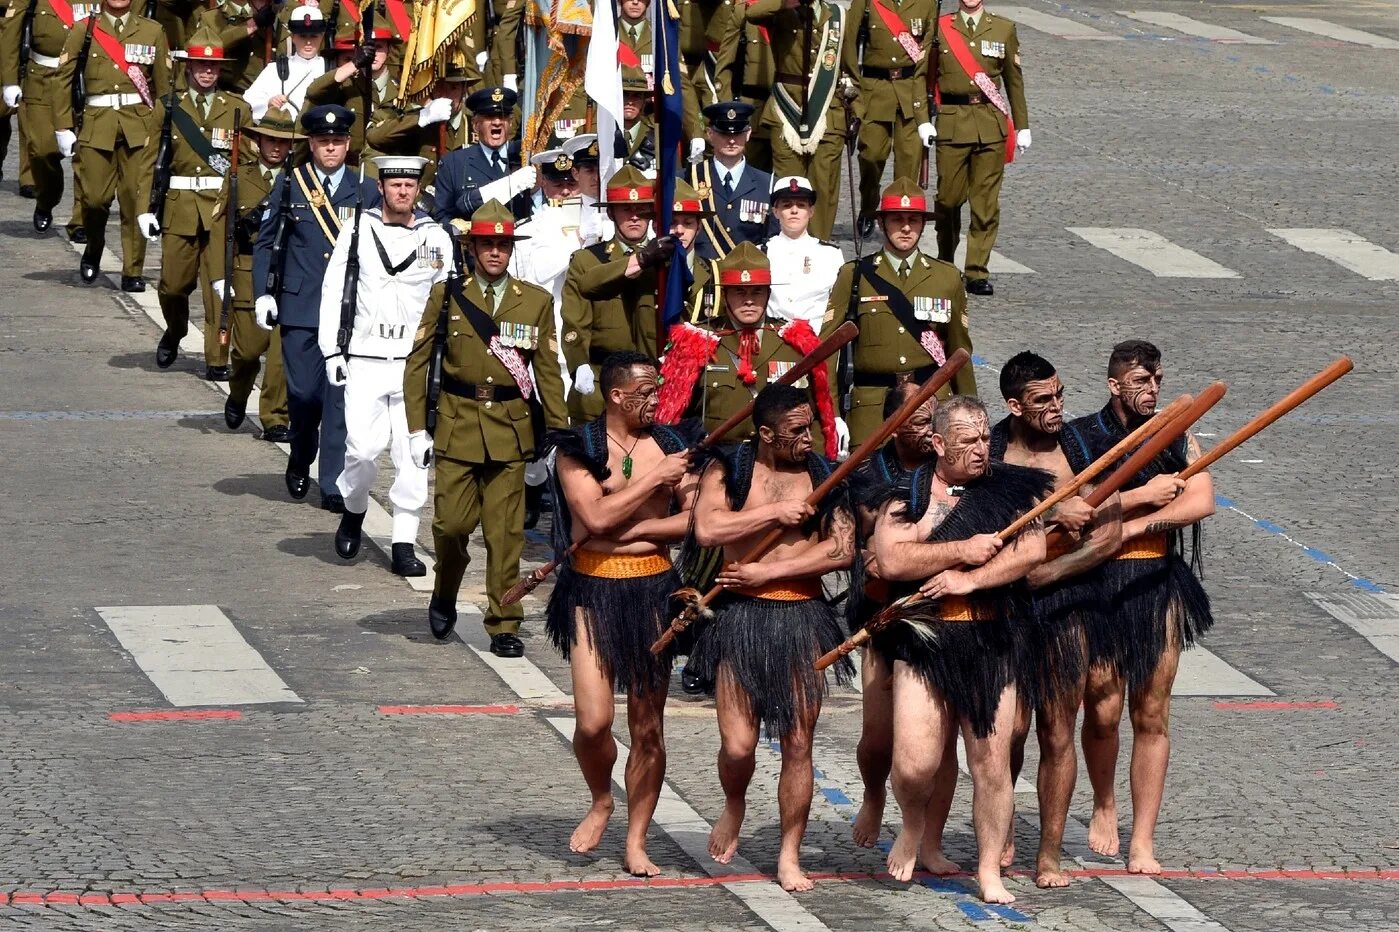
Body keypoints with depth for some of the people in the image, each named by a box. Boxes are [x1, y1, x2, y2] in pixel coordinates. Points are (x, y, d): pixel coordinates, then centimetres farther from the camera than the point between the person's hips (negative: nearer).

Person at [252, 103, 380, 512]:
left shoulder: (366, 192, 7)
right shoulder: (290, 184, 6)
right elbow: (265, 242, 8)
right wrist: (263, 293, -1)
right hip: (299, 307, 0)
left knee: (340, 397, -5)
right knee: (303, 392, 1)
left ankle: (333, 486, -1)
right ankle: (300, 460, 29)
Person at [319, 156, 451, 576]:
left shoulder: (436, 238, 7)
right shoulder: (357, 231, 5)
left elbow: (448, 303, 11)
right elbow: (332, 291, 7)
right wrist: (332, 351, 2)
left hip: (416, 363, 1)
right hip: (365, 362, -1)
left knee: (412, 455, -3)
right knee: (363, 447, -10)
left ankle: (404, 544, 4)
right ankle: (354, 511, 19)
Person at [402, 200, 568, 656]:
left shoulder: (535, 302, 6)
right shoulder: (448, 296, 3)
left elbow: (547, 373, 8)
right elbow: (417, 363, 4)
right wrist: (417, 428, -1)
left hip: (510, 430, 1)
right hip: (457, 426, -1)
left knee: (506, 532, 0)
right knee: (452, 523, -4)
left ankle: (504, 625, 8)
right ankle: (445, 596, 24)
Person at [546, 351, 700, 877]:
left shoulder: (671, 446, 7)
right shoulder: (578, 449, -3)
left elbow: (694, 520, -1)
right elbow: (595, 517, -16)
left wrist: (630, 529, -11)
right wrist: (655, 480, -13)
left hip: (652, 588, 3)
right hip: (592, 590, -3)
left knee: (648, 727, 4)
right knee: (593, 721, -12)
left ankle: (636, 842, 14)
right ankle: (600, 803, 19)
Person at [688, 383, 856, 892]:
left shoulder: (823, 477, 6)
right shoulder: (728, 472, 1)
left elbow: (843, 549, -4)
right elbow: (707, 529, -16)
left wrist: (768, 572, -10)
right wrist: (776, 512, -14)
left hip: (803, 616, 2)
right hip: (741, 616, -2)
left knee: (798, 744, 2)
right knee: (737, 744, -7)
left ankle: (790, 857, 12)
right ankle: (734, 806, 26)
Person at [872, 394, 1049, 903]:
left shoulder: (1009, 487, 7)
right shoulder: (909, 495, 2)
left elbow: (1033, 547, -6)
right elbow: (891, 560, -12)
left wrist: (969, 579, -15)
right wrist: (961, 550, -15)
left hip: (992, 641, 2)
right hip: (923, 639, -2)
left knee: (992, 761, 1)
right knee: (914, 765, -10)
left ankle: (990, 870, 13)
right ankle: (913, 828, 23)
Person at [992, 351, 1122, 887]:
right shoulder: (988, 452, -2)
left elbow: (1109, 537, -5)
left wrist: (1039, 573, -13)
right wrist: (1050, 514, -21)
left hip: (1068, 603, 1)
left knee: (1057, 734, 3)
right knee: (1011, 727, -4)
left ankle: (1049, 856, 12)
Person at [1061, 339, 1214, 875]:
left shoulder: (1177, 437, 7)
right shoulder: (1077, 439, -1)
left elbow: (1201, 502, -7)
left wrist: (1134, 525, -14)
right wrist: (1144, 496, -13)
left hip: (1160, 583, 2)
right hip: (1097, 585, -2)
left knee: (1151, 714, 1)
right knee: (1103, 710, -4)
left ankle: (1143, 841, 5)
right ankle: (1104, 805, 25)